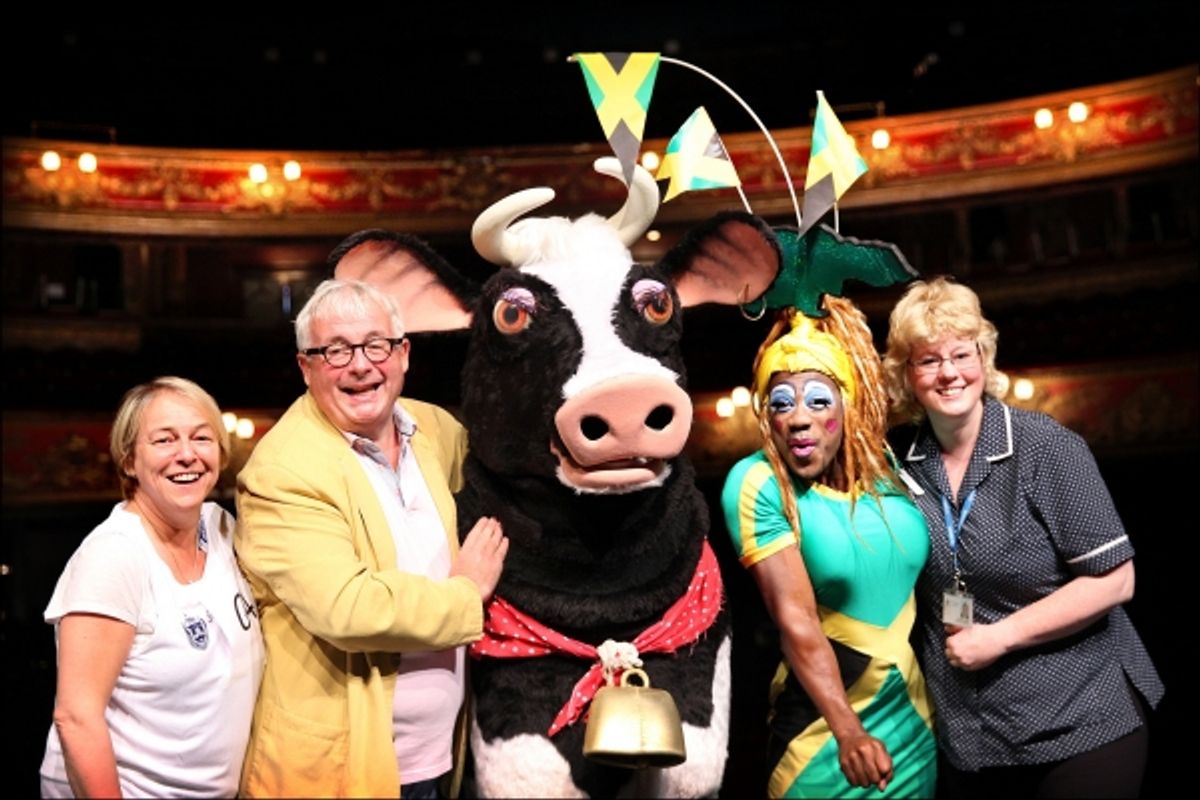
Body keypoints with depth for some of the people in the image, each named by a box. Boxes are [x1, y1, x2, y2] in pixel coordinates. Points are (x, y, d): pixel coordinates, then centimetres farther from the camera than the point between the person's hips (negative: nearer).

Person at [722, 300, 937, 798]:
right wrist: (848, 730, -29)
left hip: (915, 713, 5)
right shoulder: (758, 485, -18)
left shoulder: (885, 462, -3)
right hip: (824, 722, -5)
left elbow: (919, 578, 9)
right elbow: (795, 621, -22)